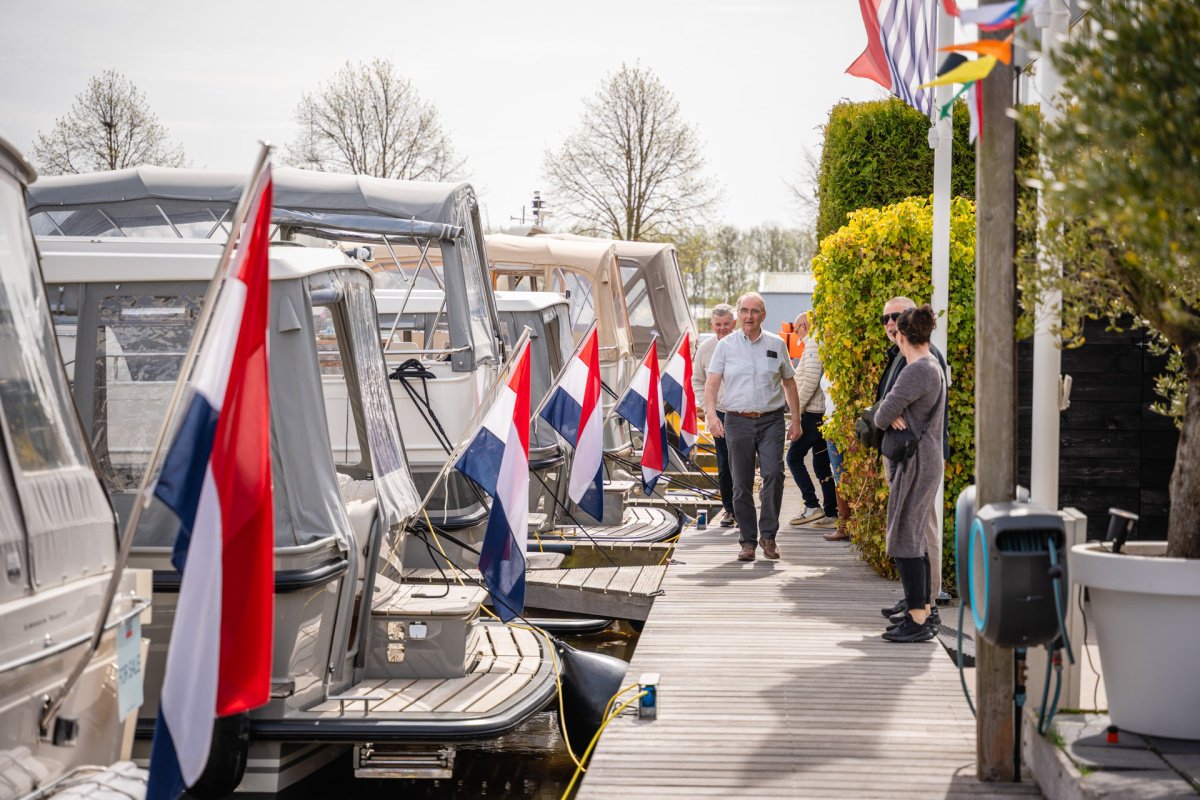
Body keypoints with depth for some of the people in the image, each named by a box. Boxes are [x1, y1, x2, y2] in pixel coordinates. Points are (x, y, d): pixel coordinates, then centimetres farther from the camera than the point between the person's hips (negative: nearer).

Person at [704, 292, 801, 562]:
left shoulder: (776, 344, 8)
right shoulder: (726, 345, 5)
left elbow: (789, 382, 15)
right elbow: (711, 383, 1)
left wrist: (796, 420, 11)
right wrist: (711, 414, -15)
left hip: (771, 420, 0)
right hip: (737, 421, 0)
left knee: (774, 472, -18)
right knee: (741, 483, 2)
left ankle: (768, 535, -6)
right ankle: (748, 541, 12)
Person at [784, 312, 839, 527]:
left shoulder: (812, 345, -11)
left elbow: (811, 379, -22)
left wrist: (798, 407, -14)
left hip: (813, 413, -9)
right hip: (824, 413, 9)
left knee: (794, 457, -4)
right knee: (821, 462, 11)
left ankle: (812, 506, -9)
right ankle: (831, 511, 11)